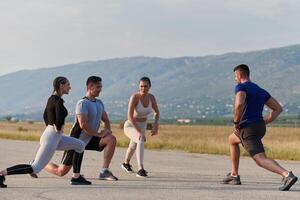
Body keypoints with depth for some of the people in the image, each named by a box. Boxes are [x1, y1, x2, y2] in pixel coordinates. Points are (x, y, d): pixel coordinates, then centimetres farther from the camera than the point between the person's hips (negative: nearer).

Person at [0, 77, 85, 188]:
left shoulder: (52, 99, 13)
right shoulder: (58, 100, -17)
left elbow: (45, 116, 27)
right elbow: (60, 118, -33)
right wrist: (58, 128, -15)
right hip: (52, 138, -10)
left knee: (80, 145, 13)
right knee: (35, 168, -11)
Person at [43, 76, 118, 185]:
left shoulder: (99, 103, 8)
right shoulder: (82, 103, -19)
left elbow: (106, 119, 16)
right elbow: (83, 125, -27)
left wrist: (107, 129, -5)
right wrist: (98, 134, -22)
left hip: (90, 139, 7)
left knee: (111, 139, -17)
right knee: (61, 171, -5)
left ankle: (104, 172, -16)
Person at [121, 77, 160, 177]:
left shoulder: (151, 97, -11)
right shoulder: (134, 97, -28)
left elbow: (157, 112, 4)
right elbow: (130, 116, -33)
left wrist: (155, 125, -14)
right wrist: (139, 132, -39)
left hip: (141, 126, 6)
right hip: (130, 126, -6)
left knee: (133, 146, 31)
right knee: (141, 140, -36)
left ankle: (126, 163, 62)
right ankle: (141, 169, -39)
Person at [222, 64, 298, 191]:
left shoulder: (241, 87, -3)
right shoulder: (261, 91, 21)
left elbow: (239, 104, -26)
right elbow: (278, 108, 17)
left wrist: (236, 121, -12)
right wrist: (264, 122, 15)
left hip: (248, 128, -9)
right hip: (260, 128, 9)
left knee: (261, 160, -18)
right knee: (232, 139, 32)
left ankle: (287, 175, -40)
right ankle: (234, 175, 30)